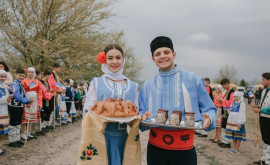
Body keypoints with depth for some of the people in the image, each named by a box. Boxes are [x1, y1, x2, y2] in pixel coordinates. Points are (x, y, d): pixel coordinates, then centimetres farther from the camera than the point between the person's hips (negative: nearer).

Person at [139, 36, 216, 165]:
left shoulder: (193, 80, 1)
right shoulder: (147, 86, 9)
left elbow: (209, 109, 4)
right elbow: (141, 113, 14)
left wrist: (208, 119, -18)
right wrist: (144, 117, -9)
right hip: (155, 147, 2)